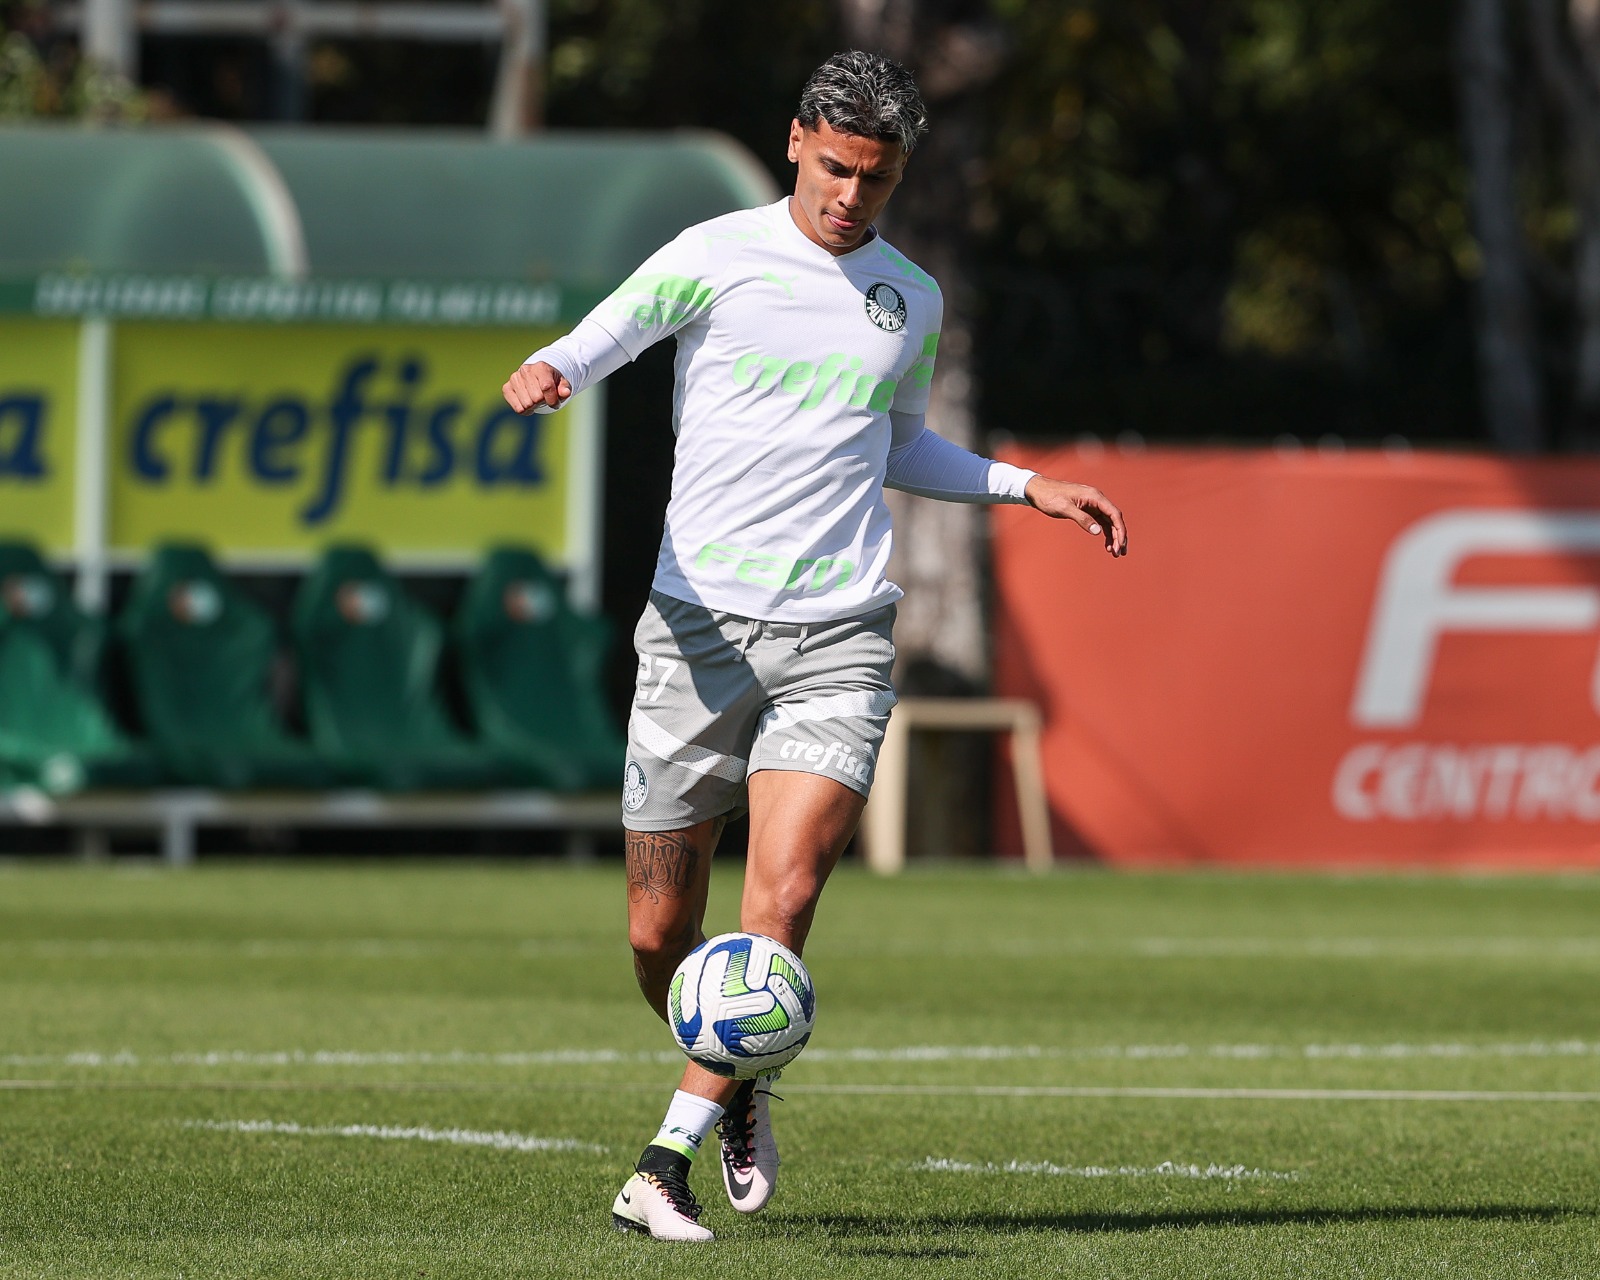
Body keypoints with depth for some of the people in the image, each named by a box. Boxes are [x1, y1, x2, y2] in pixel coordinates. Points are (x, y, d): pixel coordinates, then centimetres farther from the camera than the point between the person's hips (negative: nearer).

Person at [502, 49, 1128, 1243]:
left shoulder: (912, 302, 14)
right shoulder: (719, 257, 0)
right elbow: (612, 329, -16)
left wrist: (1029, 486, 23)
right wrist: (549, 372, -38)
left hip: (837, 639, 2)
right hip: (701, 627, -2)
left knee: (780, 903, -17)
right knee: (660, 934, 1)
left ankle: (668, 1163, -11)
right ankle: (738, 1095, 31)